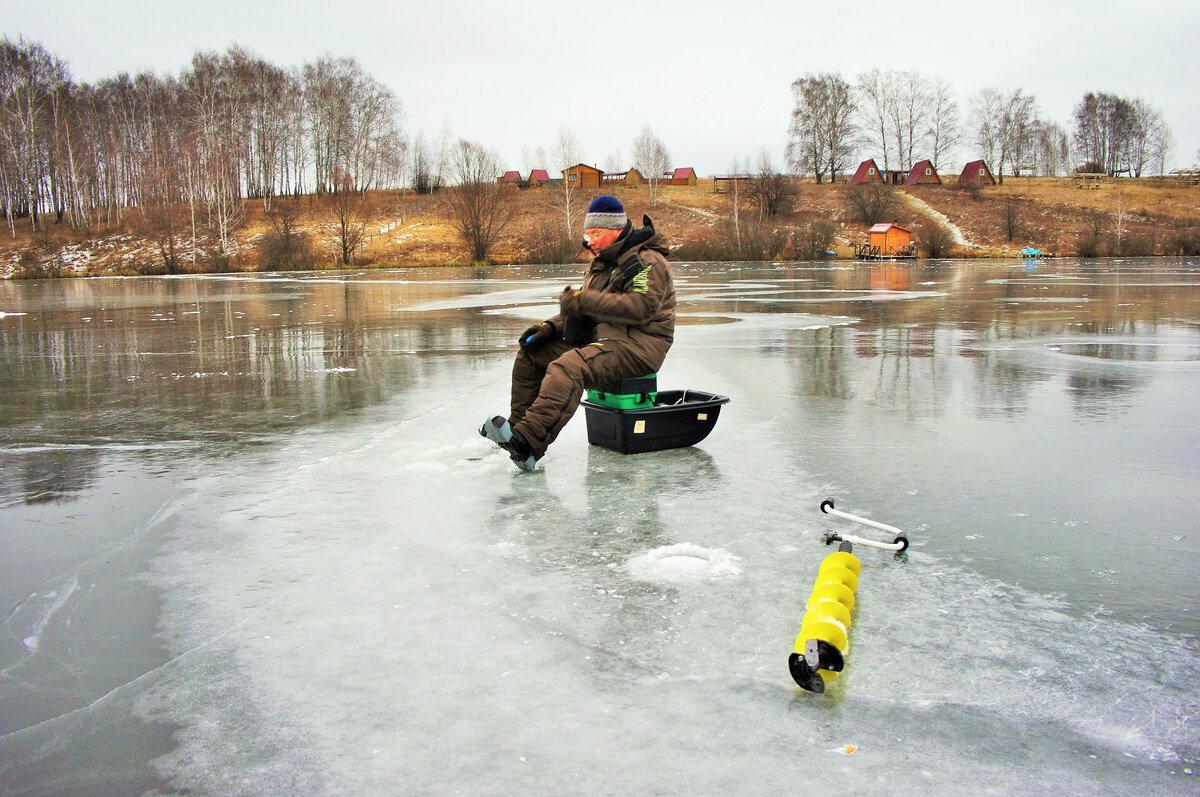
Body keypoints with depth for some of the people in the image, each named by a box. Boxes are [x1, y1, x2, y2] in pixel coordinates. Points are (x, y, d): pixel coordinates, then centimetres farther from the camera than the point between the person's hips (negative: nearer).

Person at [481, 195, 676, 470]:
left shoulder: (647, 262, -8)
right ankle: (518, 426, 6)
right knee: (530, 354, 5)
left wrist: (584, 300, -25)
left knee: (568, 367, -35)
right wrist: (550, 326, 2)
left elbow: (641, 307, -24)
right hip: (604, 340, 10)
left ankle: (526, 444, -46)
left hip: (637, 346, -10)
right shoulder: (603, 263, 22)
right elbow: (581, 312, 21)